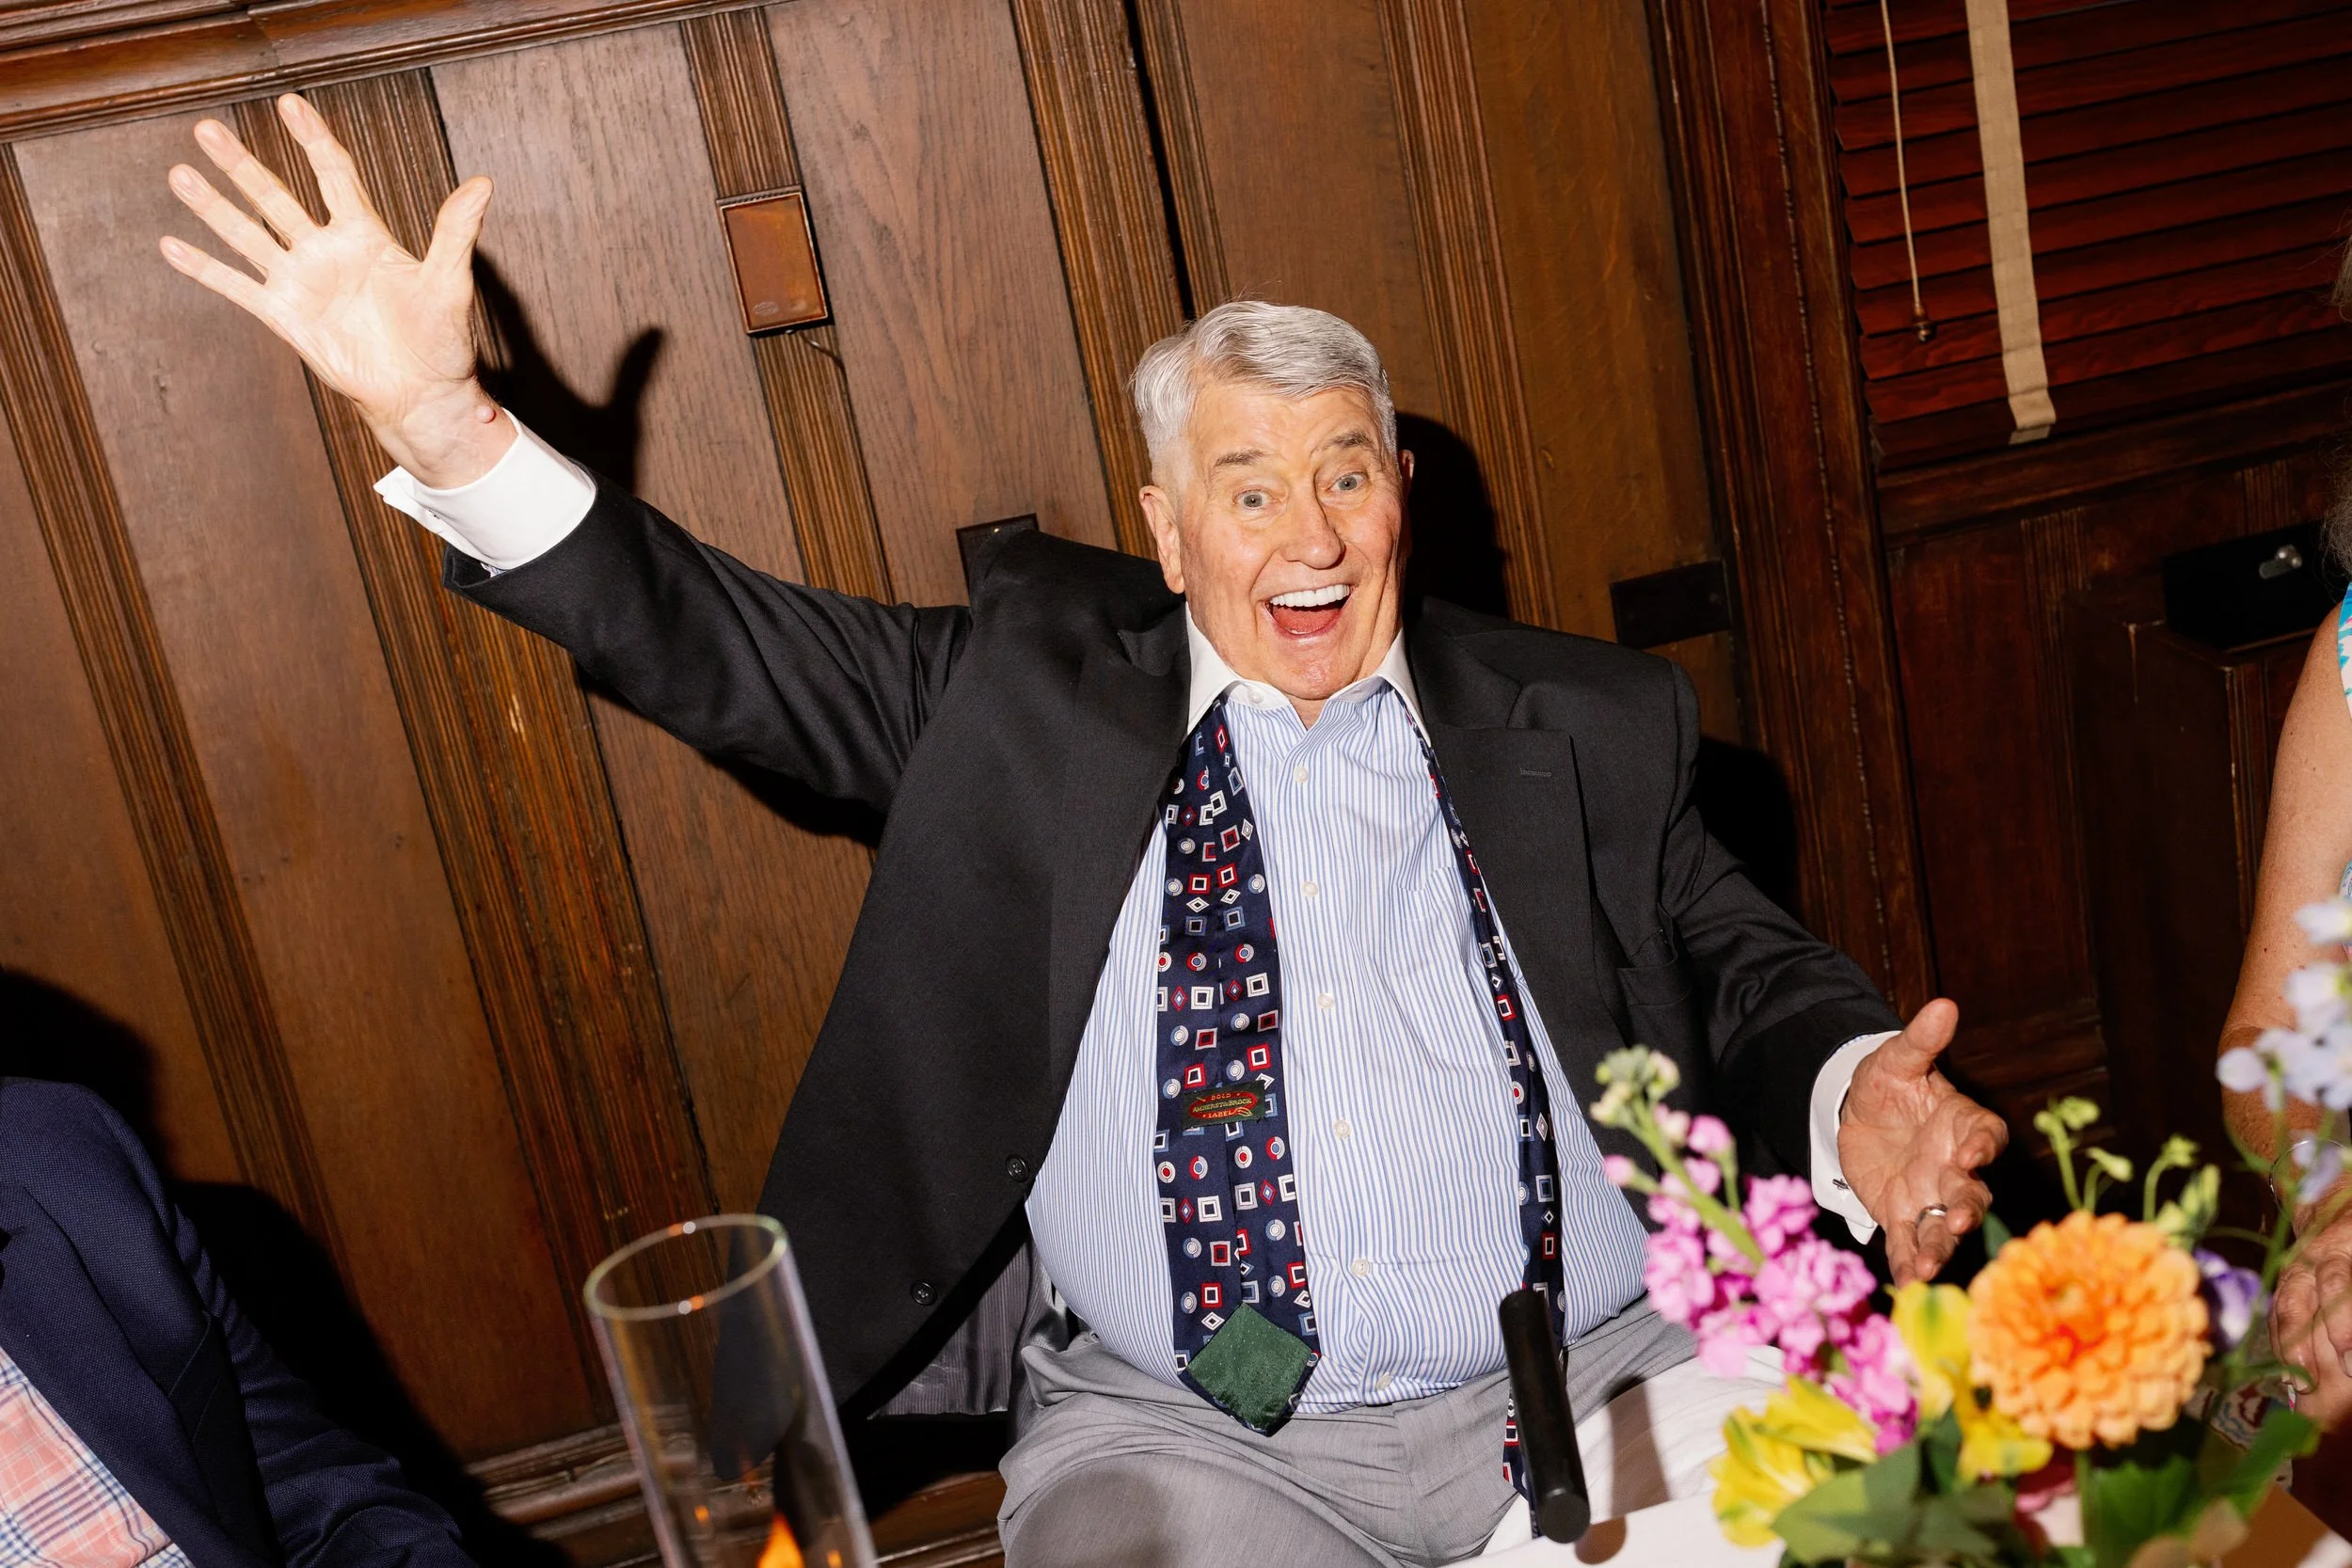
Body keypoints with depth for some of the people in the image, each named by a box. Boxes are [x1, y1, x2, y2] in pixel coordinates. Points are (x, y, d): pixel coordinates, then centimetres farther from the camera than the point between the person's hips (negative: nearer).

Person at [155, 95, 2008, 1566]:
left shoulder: (1592, 724, 9)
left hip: (1604, 1381, 2)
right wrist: (439, 418, -10)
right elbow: (720, 641, 2)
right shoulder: (1036, 679, 6)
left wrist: (1852, 1097, -14)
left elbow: (1751, 973, 10)